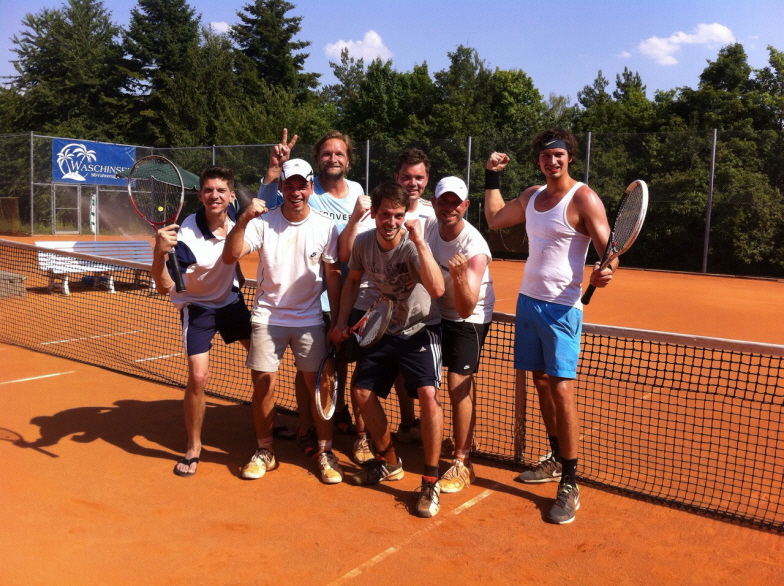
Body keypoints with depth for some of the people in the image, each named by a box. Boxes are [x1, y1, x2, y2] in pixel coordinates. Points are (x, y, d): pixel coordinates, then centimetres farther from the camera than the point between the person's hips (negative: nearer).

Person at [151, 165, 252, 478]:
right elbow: (165, 287, -33)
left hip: (232, 299, 5)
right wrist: (159, 254, -51)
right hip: (197, 306, -5)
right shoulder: (186, 234, -30)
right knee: (198, 376, -16)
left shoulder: (236, 214, -16)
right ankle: (193, 447, 7)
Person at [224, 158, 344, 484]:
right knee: (263, 383, 1)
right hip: (268, 317, 0)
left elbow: (333, 276, 2)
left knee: (318, 384, 1)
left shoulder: (325, 227, -4)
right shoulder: (263, 222, -6)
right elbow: (230, 256, -16)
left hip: (309, 319, 0)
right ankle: (264, 451, 19)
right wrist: (243, 220, -30)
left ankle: (325, 452, 17)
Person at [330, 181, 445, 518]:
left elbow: (437, 290, -43)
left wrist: (419, 241, -45)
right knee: (361, 393, 7)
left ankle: (431, 482, -6)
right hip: (383, 330, 6)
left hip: (420, 330, -5)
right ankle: (389, 464, 29)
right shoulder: (363, 243, -10)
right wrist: (341, 322, 6)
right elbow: (353, 280, 10)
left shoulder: (412, 247, -25)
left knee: (428, 395, -23)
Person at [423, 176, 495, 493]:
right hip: (435, 312, 7)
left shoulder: (475, 248, -28)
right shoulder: (428, 227, -11)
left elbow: (466, 309, -35)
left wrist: (459, 276, -50)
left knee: (458, 386, -12)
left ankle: (462, 463, 2)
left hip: (470, 319, -6)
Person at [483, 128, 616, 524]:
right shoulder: (532, 196, 12)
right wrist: (492, 177, 21)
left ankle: (569, 485, 0)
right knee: (541, 383, 12)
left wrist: (606, 271, -35)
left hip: (561, 307, -7)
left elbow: (608, 250, -14)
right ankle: (556, 461, 28)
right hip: (527, 300, 7)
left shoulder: (583, 198, -9)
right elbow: (494, 218, 26)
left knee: (561, 389, -9)